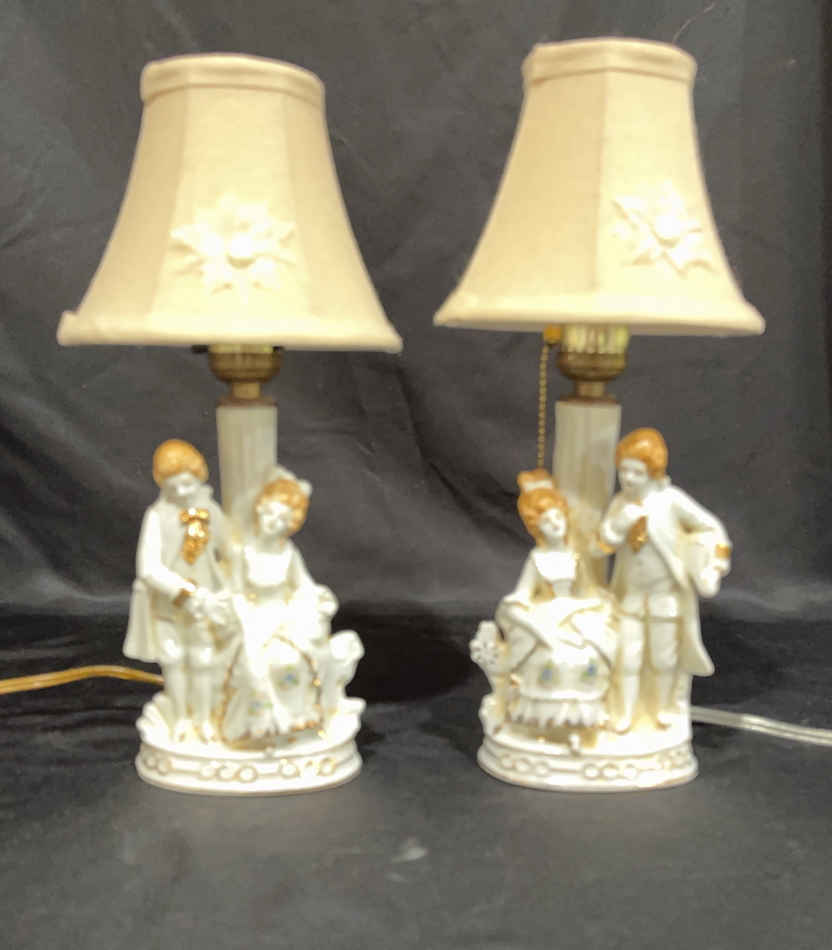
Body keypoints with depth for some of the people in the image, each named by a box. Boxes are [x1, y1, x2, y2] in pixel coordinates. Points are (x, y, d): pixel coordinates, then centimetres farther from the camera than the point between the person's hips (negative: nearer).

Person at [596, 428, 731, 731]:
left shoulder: (671, 499, -18)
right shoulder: (619, 503, -7)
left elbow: (710, 528, -10)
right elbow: (603, 544, -18)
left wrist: (713, 569, -18)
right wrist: (624, 519, -31)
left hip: (666, 591, -2)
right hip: (631, 592, 3)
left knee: (664, 655, 13)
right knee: (628, 655, 8)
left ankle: (664, 705, 38)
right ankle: (626, 712, 24)